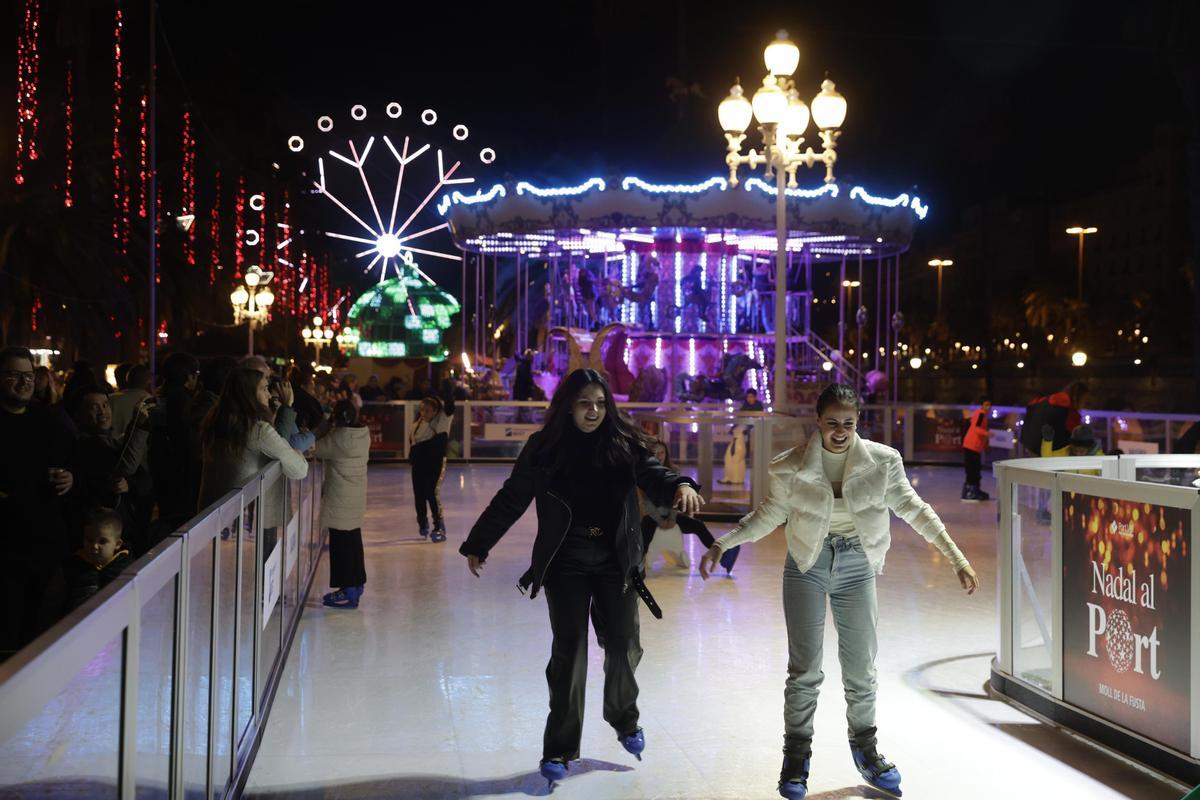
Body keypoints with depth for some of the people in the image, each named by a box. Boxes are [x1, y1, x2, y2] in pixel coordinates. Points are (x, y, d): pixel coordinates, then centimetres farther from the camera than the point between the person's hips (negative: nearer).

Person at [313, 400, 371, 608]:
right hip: (357, 496, 8)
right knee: (353, 540, 19)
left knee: (341, 544, -2)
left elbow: (315, 449, -9)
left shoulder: (337, 438, -19)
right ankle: (357, 583, 30)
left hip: (340, 500, -8)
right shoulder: (364, 435, 2)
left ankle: (349, 592, 0)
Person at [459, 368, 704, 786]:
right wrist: (477, 545, 7)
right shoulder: (544, 447, -4)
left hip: (616, 560, 2)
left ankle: (625, 721, 37)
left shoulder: (625, 443, -2)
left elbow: (652, 474, -15)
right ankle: (560, 749, 8)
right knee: (569, 650, -4)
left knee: (624, 645, 9)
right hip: (566, 561, -1)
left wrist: (680, 486, -38)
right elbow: (511, 500, 2)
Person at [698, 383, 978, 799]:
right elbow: (769, 514, 5)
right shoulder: (792, 466, -8)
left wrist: (958, 559, -2)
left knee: (861, 667, 9)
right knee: (805, 668, -1)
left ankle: (865, 749, 29)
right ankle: (797, 756, 15)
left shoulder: (882, 461, -7)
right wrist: (721, 545, 2)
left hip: (857, 566, 1)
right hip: (807, 565, -1)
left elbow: (914, 509, 0)